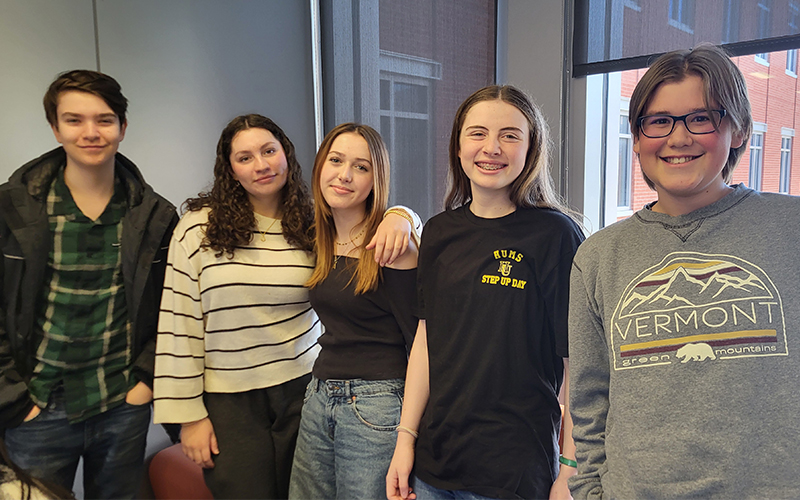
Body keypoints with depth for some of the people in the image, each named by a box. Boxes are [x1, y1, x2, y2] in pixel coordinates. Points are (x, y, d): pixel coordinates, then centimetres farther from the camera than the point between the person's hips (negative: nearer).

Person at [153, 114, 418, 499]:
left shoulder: (315, 225, -1)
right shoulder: (199, 228, -7)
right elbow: (179, 324, -5)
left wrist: (399, 219, -18)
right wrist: (189, 414, -4)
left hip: (302, 391, 2)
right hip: (229, 402, -1)